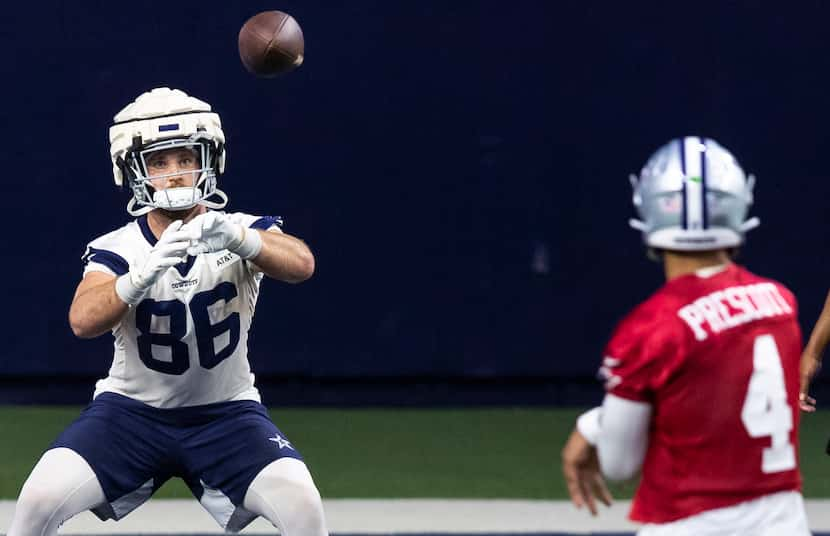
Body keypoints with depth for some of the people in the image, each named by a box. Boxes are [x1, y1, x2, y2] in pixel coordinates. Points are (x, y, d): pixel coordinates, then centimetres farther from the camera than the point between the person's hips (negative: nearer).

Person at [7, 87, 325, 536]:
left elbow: (300, 264, -34)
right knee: (40, 498, -21)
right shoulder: (116, 250, -12)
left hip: (226, 414, 0)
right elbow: (83, 320, -32)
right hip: (132, 410, 0)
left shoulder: (243, 233, -12)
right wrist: (144, 273, -51)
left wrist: (237, 239, -54)